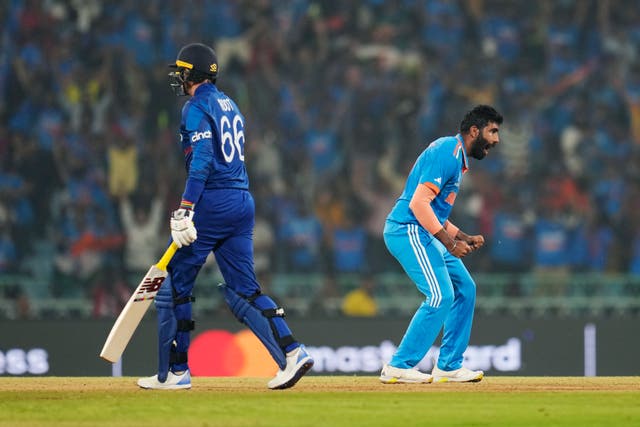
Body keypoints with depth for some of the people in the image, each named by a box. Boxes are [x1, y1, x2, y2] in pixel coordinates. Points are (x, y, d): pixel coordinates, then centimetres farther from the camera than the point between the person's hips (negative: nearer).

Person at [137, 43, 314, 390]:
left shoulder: (197, 107, -7)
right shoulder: (229, 105, 20)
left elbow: (202, 160, -19)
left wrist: (186, 209, -24)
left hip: (213, 203, -8)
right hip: (243, 202, 8)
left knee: (175, 285, 2)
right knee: (243, 289, 7)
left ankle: (175, 372, 3)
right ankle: (292, 352, -10)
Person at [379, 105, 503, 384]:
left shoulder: (458, 159, 19)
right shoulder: (447, 152, -14)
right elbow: (419, 203, -23)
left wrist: (464, 238, 13)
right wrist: (449, 243, -23)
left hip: (423, 234, 11)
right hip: (408, 231, -11)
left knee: (464, 288, 12)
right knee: (441, 296, -16)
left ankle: (449, 366, 16)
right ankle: (398, 367, -14)